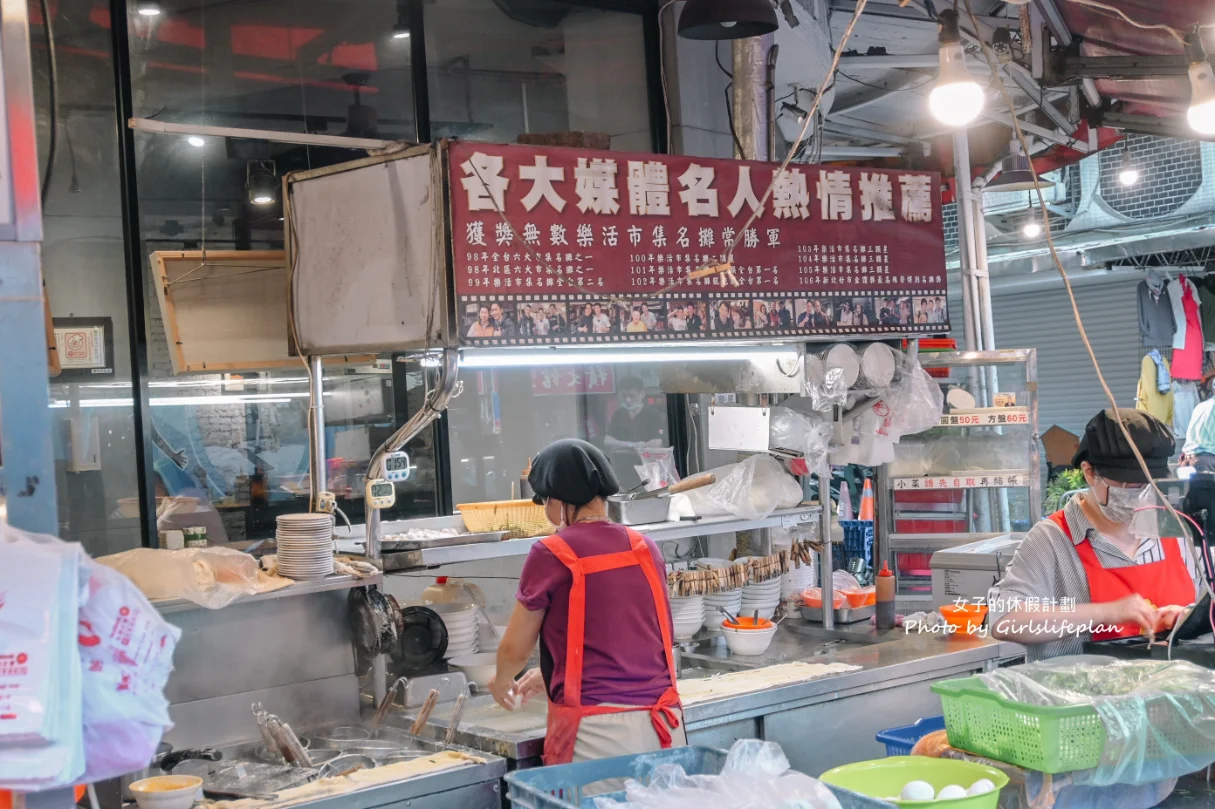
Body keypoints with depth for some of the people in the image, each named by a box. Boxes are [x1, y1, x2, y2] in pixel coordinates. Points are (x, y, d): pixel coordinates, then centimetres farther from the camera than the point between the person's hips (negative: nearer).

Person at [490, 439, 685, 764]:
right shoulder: (646, 548, 9)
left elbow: (515, 649, 4)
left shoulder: (551, 554, -6)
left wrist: (501, 682, 27)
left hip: (595, 729, -5)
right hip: (662, 724, 5)